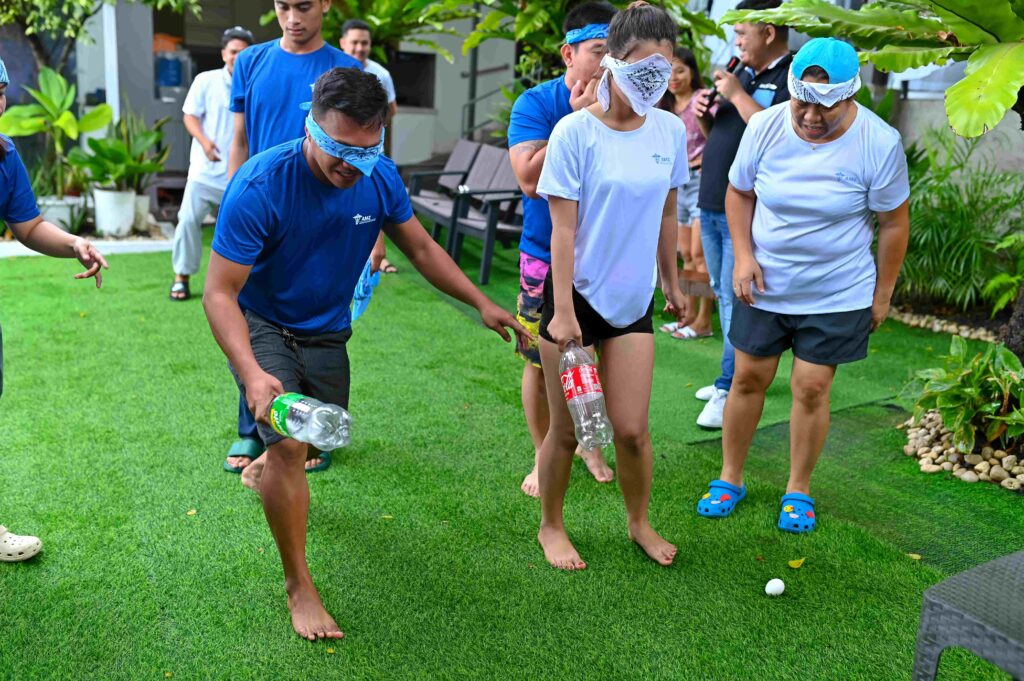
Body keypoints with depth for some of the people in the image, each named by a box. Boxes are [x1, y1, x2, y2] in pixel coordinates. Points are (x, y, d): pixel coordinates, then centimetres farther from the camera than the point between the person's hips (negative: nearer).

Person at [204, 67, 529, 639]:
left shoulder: (380, 179, -16)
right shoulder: (260, 187, -31)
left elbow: (421, 248, 0)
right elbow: (220, 293, -30)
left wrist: (481, 302, -11)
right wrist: (252, 373, -45)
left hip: (327, 332, 5)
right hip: (260, 326, -5)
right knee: (290, 446, -22)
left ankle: (270, 470, 60)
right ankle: (299, 585, -2)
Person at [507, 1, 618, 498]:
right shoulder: (536, 103, -8)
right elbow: (531, 179, -21)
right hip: (547, 257, -2)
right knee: (542, 364, 6)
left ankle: (588, 442, 36)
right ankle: (544, 457, 26)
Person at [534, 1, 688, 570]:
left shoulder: (671, 130, 2)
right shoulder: (576, 132, -13)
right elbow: (563, 228, -14)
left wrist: (672, 282, 19)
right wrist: (562, 310, -17)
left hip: (633, 299, 4)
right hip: (575, 294, -3)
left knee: (632, 428, 6)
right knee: (567, 430, 7)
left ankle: (640, 522, 32)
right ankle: (552, 526, 30)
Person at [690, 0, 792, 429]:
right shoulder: (743, 74, 16)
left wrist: (736, 95, -18)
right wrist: (704, 113, 1)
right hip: (711, 204, 9)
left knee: (734, 298, -7)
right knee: (723, 295, 15)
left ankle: (729, 390, 1)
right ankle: (737, 374, 27)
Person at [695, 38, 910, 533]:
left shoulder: (879, 143, -15)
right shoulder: (765, 127, -10)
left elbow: (893, 223, -5)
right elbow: (739, 192, 4)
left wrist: (882, 294, -1)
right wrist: (743, 255, -9)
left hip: (837, 295, -2)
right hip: (763, 286, 2)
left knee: (812, 389, 3)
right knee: (748, 378, 10)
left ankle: (799, 491, 25)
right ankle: (730, 479, 28)